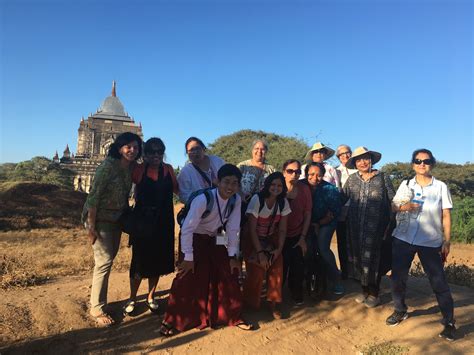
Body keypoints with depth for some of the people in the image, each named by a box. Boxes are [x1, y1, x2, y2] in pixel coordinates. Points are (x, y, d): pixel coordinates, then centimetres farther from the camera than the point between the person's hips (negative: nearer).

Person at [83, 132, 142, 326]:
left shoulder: (131, 168, 1)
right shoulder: (108, 166, -19)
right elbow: (94, 195, -20)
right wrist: (91, 226, -20)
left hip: (117, 220, 8)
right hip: (101, 219, -8)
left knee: (109, 258, 17)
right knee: (104, 261, -7)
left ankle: (99, 301, 34)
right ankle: (97, 308, 11)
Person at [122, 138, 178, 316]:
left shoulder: (168, 169, 3)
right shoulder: (139, 170, -6)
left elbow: (176, 189, 12)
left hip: (163, 222, 3)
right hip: (143, 221, -3)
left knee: (158, 261, 12)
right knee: (139, 261, 4)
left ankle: (150, 297, 33)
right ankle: (132, 299, 26)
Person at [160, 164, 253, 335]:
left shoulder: (236, 200, -15)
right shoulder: (203, 199, -30)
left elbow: (233, 229, -8)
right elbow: (187, 228, -28)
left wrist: (233, 255, -6)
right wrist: (188, 257, -23)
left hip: (215, 241, 5)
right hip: (195, 240, -5)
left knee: (229, 277, 6)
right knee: (187, 281, -6)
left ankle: (234, 317, 24)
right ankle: (170, 321, 12)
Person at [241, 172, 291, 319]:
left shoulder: (283, 202, -10)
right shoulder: (257, 199, -22)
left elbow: (282, 229, -5)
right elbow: (252, 229, -20)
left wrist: (279, 249, -17)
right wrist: (259, 252, -21)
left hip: (271, 239, 4)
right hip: (253, 239, -3)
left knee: (277, 269, -10)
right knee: (256, 271, -11)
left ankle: (274, 303, 11)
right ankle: (250, 303, 16)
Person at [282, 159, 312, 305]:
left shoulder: (304, 189, -8)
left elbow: (307, 215, -1)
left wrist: (303, 238, -3)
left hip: (297, 236, 1)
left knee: (297, 266, 2)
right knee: (280, 267, 7)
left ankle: (297, 294, 29)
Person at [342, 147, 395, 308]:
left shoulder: (383, 178, 2)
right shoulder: (352, 179, 7)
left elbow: (393, 201, 2)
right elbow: (341, 198, 6)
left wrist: (391, 223, -4)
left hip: (376, 227, -2)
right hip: (356, 226, 3)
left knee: (373, 258, 3)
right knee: (358, 257, 8)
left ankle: (374, 293, 22)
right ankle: (365, 290, 27)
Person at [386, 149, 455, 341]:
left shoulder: (441, 187, 0)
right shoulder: (405, 184, 5)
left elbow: (446, 216, 1)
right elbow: (393, 206, 7)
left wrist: (447, 242, -2)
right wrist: (403, 206, -15)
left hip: (431, 242, -2)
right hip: (403, 239, 2)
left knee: (439, 282, 1)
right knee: (398, 277, 8)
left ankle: (449, 322, 17)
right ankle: (400, 310, 28)